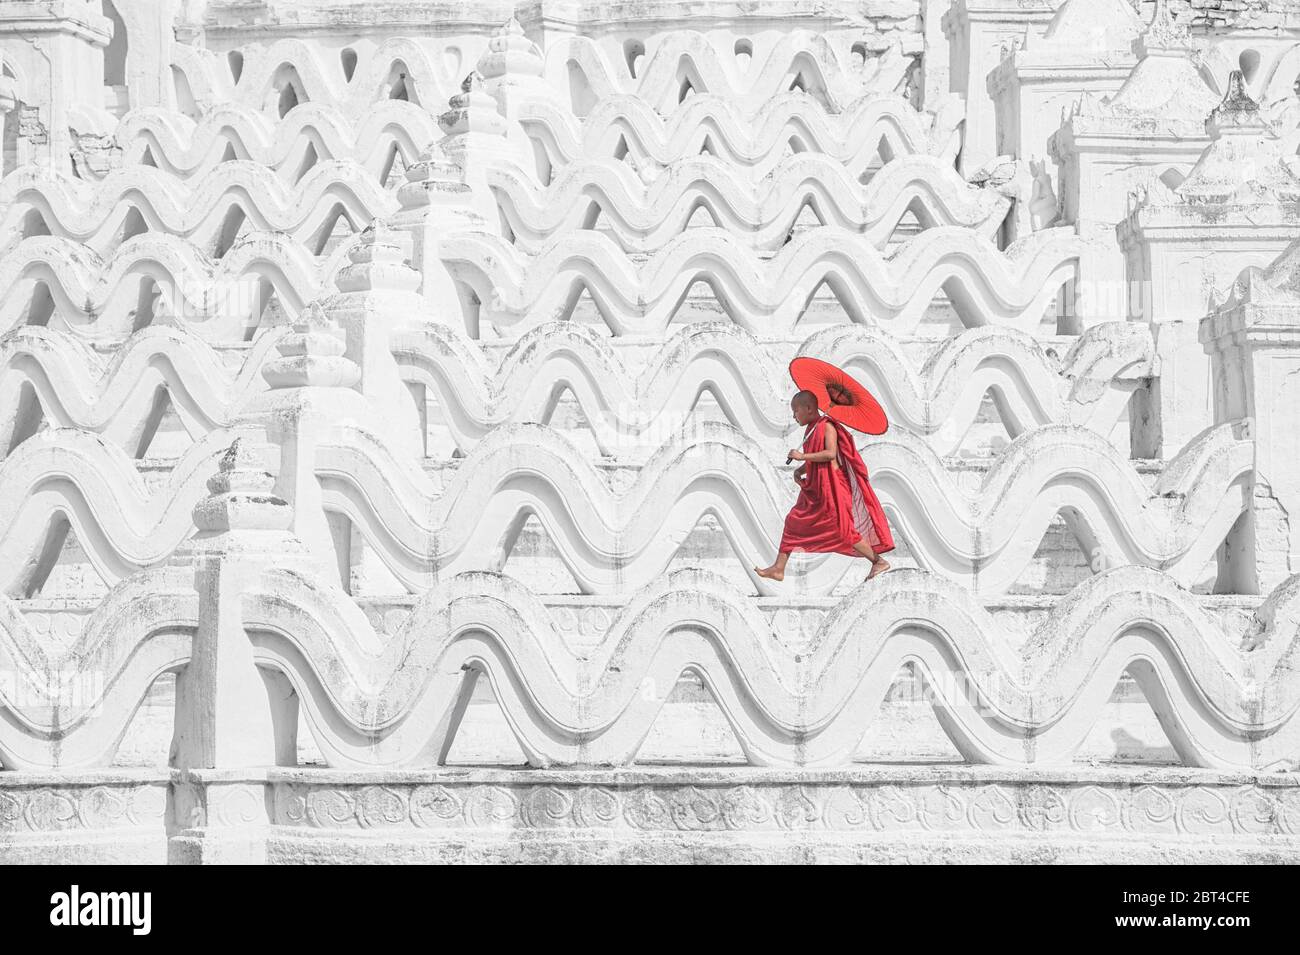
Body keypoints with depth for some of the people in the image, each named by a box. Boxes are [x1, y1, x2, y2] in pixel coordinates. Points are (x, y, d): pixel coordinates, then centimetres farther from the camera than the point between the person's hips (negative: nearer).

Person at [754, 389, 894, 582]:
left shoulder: (827, 426, -13)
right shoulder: (812, 429, 12)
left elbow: (830, 453, -26)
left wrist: (803, 456, -22)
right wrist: (800, 470, 5)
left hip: (831, 486, -9)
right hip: (814, 488, 9)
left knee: (843, 529, -6)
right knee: (793, 523, 7)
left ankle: (879, 562, 5)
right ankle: (778, 569, 11)